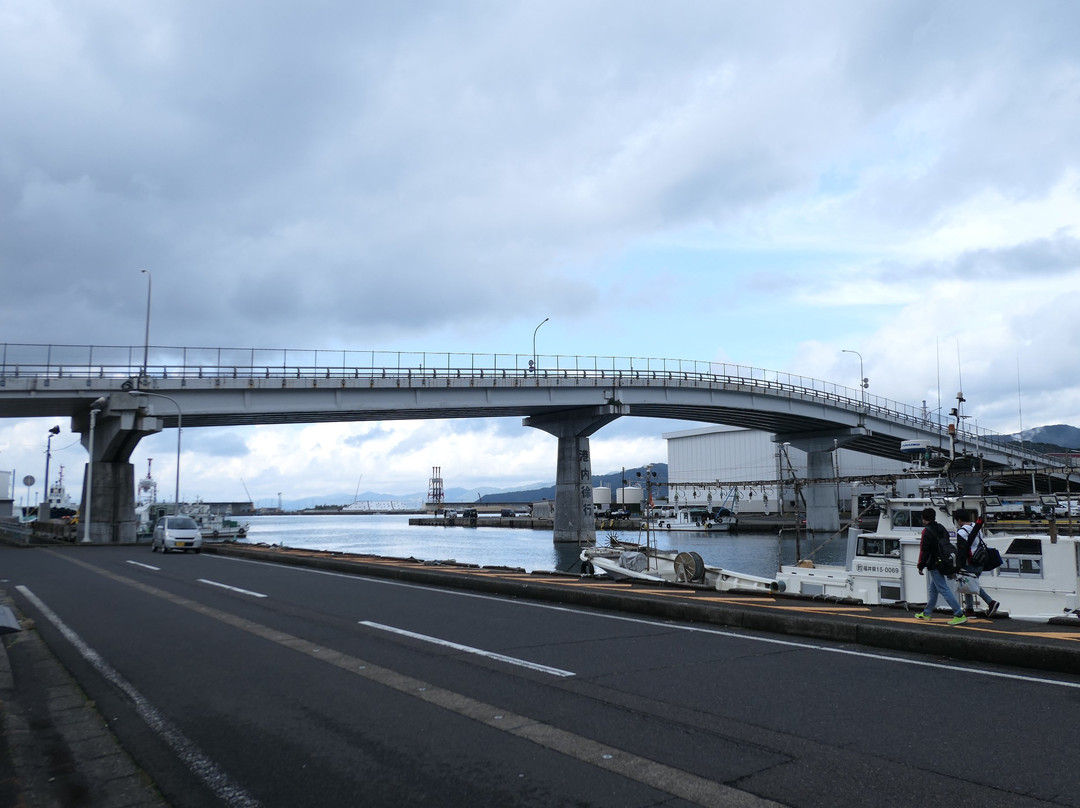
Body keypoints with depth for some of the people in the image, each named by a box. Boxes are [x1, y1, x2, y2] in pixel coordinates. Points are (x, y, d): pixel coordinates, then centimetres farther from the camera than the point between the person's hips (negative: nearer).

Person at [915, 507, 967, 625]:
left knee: (944, 589, -9)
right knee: (932, 590, 19)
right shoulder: (941, 529, 12)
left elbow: (924, 550, -17)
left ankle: (959, 615, -13)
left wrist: (920, 566, -10)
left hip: (934, 565, -9)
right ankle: (927, 613, 29)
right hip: (942, 564, 9)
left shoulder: (927, 531, -14)